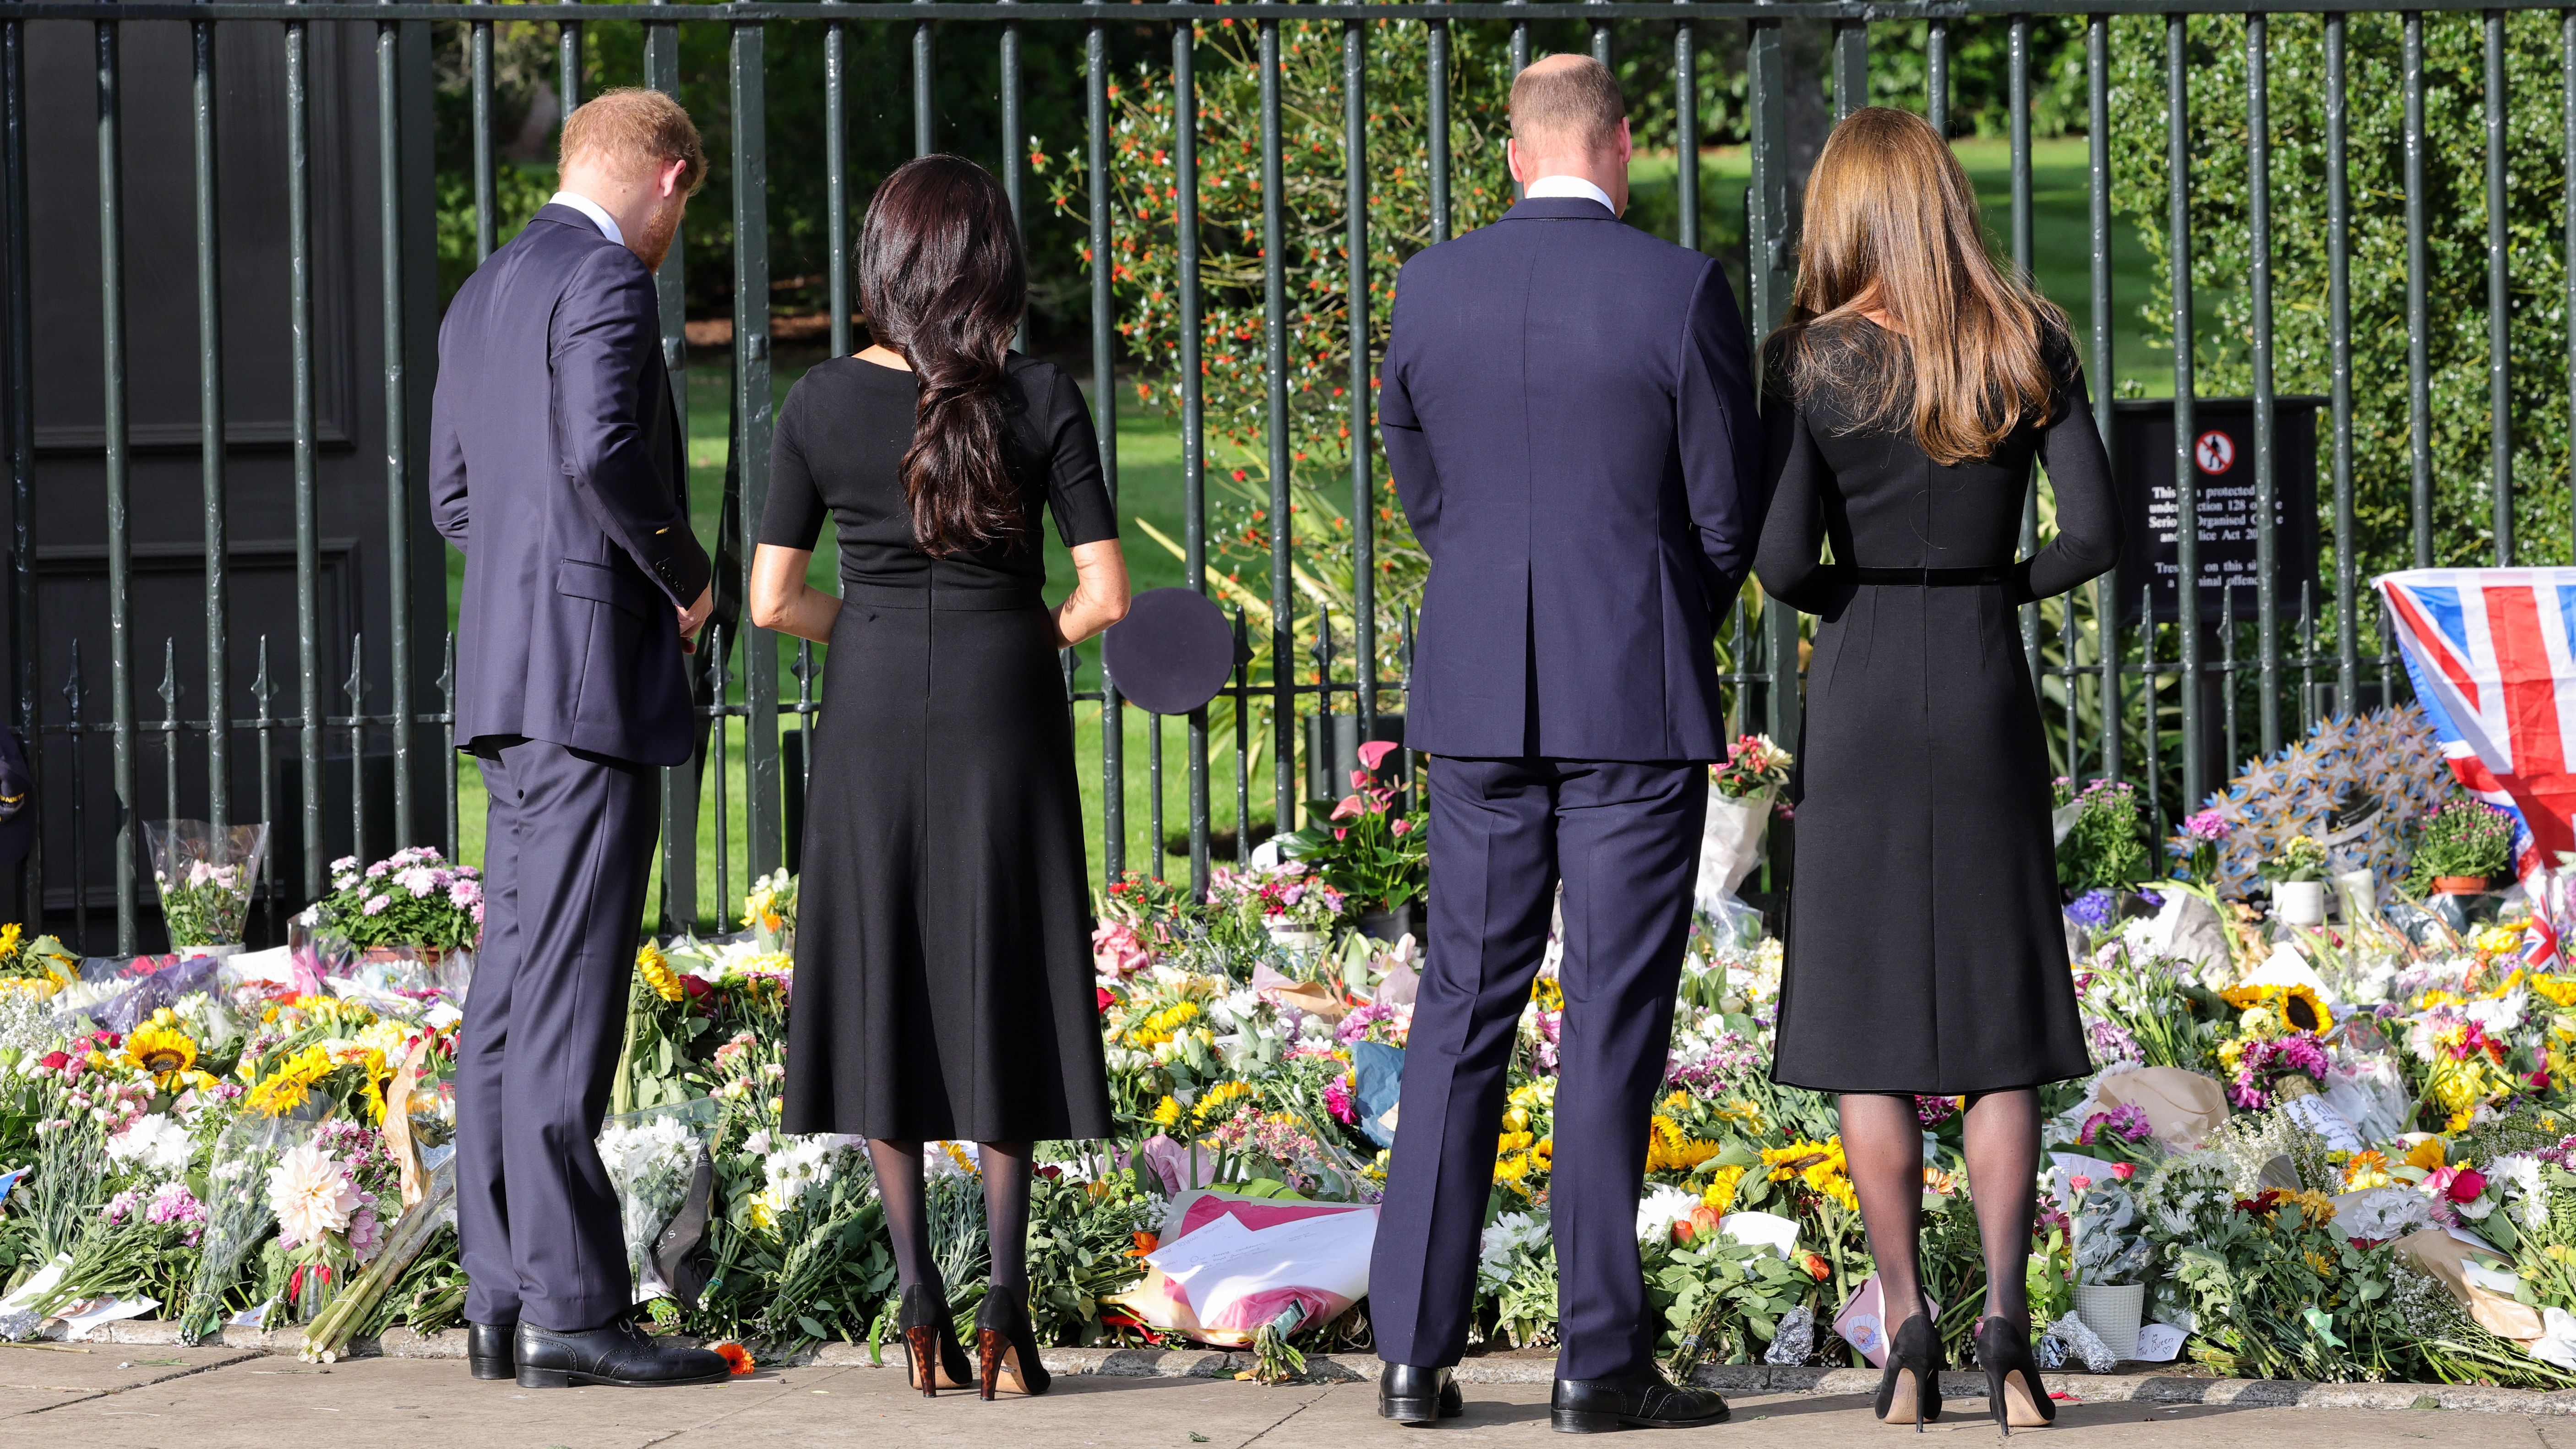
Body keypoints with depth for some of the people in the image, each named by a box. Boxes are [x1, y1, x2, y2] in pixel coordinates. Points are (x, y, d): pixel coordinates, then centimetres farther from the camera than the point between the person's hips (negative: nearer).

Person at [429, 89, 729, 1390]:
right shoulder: (605, 281, -10)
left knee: (512, 995, 8)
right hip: (592, 668, -10)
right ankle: (572, 1310, -11)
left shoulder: (483, 296, 19)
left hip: (512, 683, 10)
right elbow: (602, 450, -25)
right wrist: (687, 575, -9)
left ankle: (503, 1300, 9)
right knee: (567, 999, -11)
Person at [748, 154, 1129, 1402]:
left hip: (871, 717, 1)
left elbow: (771, 600, -3)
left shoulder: (822, 404, -4)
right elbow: (1106, 595, -9)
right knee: (1002, 995, 7)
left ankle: (920, 1301, 5)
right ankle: (1006, 1306, -1)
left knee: (885, 990, 10)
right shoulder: (1044, 401, -7)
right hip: (1006, 714, -1)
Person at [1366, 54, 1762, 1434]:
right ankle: (1600, 1359, 1)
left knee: (1461, 1011, 9)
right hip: (1637, 699, -3)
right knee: (1613, 1022, 0)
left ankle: (1413, 1348, 6)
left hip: (1482, 697, 3)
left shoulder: (1428, 288, 3)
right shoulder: (1681, 289, -9)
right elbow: (1729, 508, -3)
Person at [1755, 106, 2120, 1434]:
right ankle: (2005, 1320, -5)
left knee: (1867, 1025, 5)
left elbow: (1781, 559, -12)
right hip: (1989, 698, 2)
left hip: (1860, 702, -2)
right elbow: (2097, 533, -5)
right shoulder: (2031, 347, -1)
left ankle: (1907, 1326, 0)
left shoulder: (1811, 359, -7)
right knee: (1998, 1024, 6)